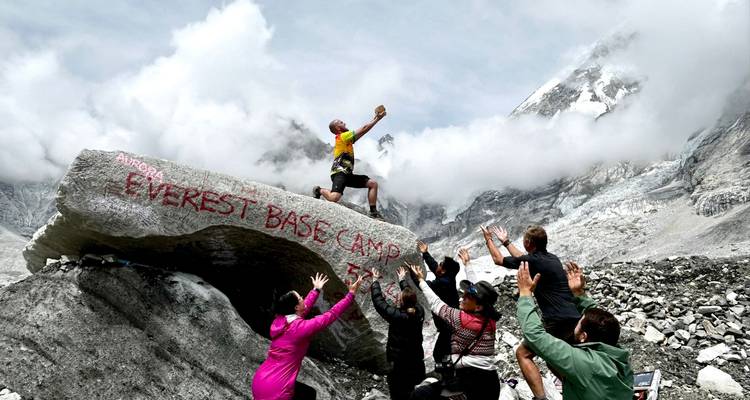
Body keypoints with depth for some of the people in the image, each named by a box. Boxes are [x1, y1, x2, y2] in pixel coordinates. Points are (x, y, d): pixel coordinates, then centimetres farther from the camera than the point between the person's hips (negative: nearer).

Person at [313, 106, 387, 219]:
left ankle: (373, 212, 1)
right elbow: (364, 128, -7)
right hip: (339, 173, -10)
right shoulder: (342, 136, -4)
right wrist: (377, 119, 3)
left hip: (347, 174, 10)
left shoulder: (347, 139, 23)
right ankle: (319, 190, 4)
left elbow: (363, 131, 28)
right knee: (334, 198, -30)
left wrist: (375, 118, 24)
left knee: (372, 183, 4)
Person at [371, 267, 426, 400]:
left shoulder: (397, 316, -25)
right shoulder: (419, 312, -10)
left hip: (400, 363, -5)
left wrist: (375, 281, -4)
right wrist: (402, 280, 22)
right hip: (417, 361, 5)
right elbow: (411, 296, 8)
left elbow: (379, 302, -16)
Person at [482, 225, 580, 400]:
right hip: (575, 319, 9)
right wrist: (506, 242, 43)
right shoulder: (552, 258, 14)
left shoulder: (533, 260, -9)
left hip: (559, 322, -9)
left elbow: (498, 260, 7)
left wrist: (488, 239, 23)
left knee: (522, 354, 3)